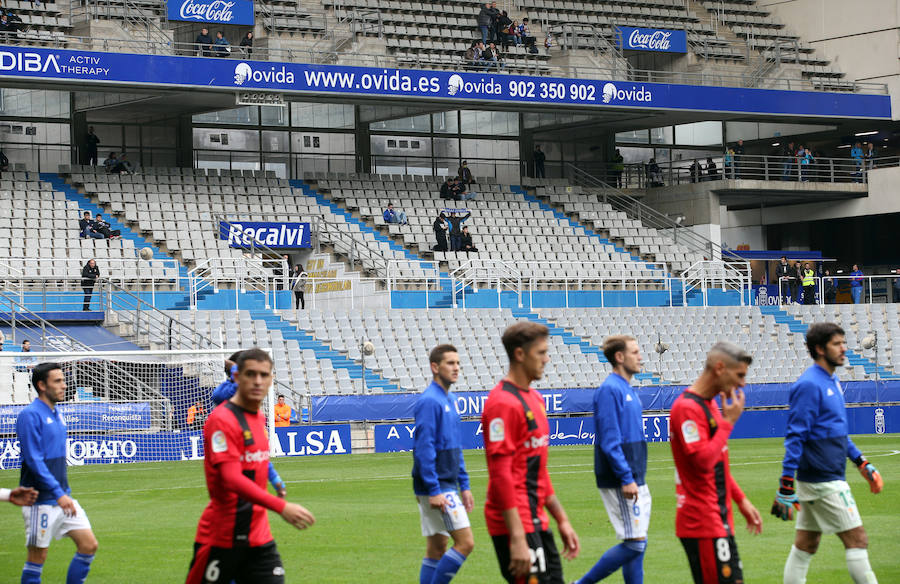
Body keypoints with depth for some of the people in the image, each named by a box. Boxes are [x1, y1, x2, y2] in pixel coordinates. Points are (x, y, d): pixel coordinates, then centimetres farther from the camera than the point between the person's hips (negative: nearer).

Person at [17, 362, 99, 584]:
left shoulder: (57, 414, 13)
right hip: (41, 501, -8)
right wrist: (58, 493, -23)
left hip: (63, 497, 8)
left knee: (89, 545, 3)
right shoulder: (30, 416, -14)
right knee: (38, 556, -1)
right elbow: (34, 461, -20)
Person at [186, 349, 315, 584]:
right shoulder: (222, 420, -16)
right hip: (220, 537, -7)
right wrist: (281, 507, -33)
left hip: (258, 536, 7)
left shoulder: (259, 418, 11)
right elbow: (232, 479, -26)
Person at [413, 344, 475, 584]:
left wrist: (464, 485, 19)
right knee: (465, 542, -12)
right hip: (436, 487, -9)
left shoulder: (450, 401, 15)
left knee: (436, 549, 10)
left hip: (447, 485, 9)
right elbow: (424, 447, -19)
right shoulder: (429, 401, -14)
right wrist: (434, 490, -22)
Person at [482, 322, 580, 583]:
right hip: (517, 525, -10)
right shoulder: (503, 403, -15)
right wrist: (517, 538, -23)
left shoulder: (533, 398, 15)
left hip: (537, 522, 10)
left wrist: (562, 519, 20)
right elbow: (500, 475, -20)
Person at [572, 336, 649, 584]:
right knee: (635, 542, -10)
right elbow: (609, 441, -20)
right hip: (621, 481, -10)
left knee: (636, 544, 9)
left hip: (634, 478, 10)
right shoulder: (609, 390, -14)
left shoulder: (628, 390, 15)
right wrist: (626, 479, -23)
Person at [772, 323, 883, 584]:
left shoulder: (832, 383, 14)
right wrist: (785, 488, -22)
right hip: (824, 481, -9)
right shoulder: (809, 385, -16)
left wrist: (863, 464, 21)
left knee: (806, 544, 11)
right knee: (857, 540, -7)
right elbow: (795, 437, -19)